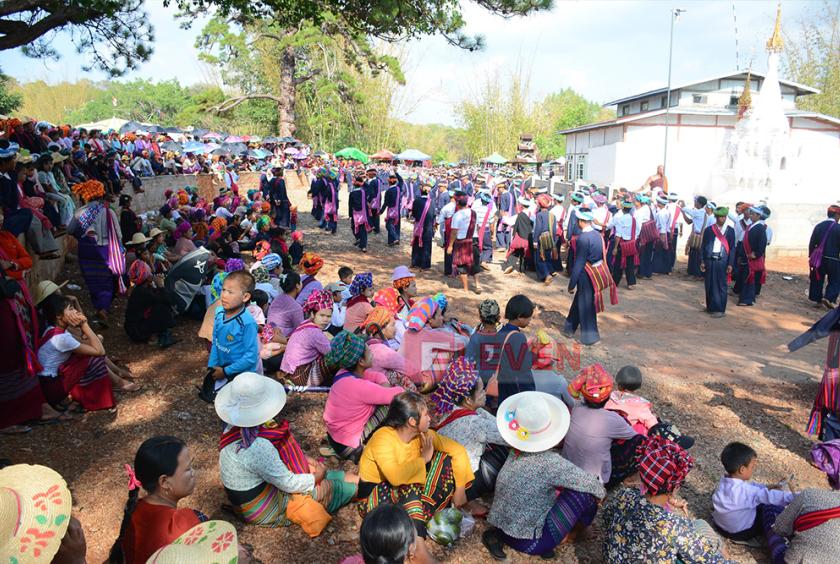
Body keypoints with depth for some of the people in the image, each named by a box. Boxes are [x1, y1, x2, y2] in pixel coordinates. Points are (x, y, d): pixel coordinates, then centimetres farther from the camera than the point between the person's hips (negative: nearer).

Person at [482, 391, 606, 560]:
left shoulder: (514, 455, -5)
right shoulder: (550, 462, -24)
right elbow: (591, 484, -13)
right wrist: (602, 493, 7)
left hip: (501, 527, 6)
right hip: (529, 543, -6)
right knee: (585, 493, -8)